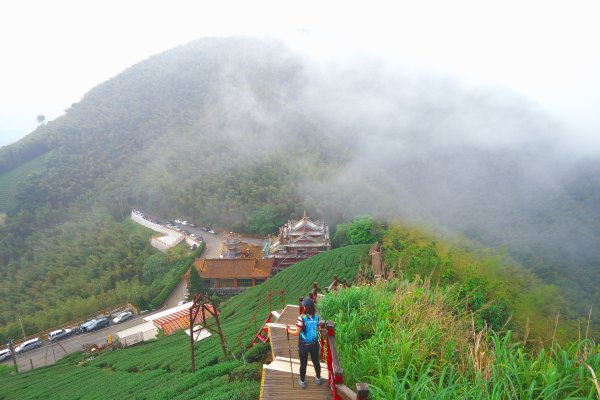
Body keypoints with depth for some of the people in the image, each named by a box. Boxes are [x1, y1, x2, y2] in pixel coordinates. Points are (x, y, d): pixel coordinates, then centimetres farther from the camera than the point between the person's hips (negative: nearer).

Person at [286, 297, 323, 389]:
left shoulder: (301, 318, -24)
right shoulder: (317, 317, -10)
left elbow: (297, 333, -20)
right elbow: (317, 329, 4)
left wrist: (288, 330, -3)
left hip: (303, 345, -3)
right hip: (314, 344, 4)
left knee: (303, 364, 16)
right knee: (316, 361, 24)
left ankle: (302, 382, 33)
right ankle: (318, 379, 43)